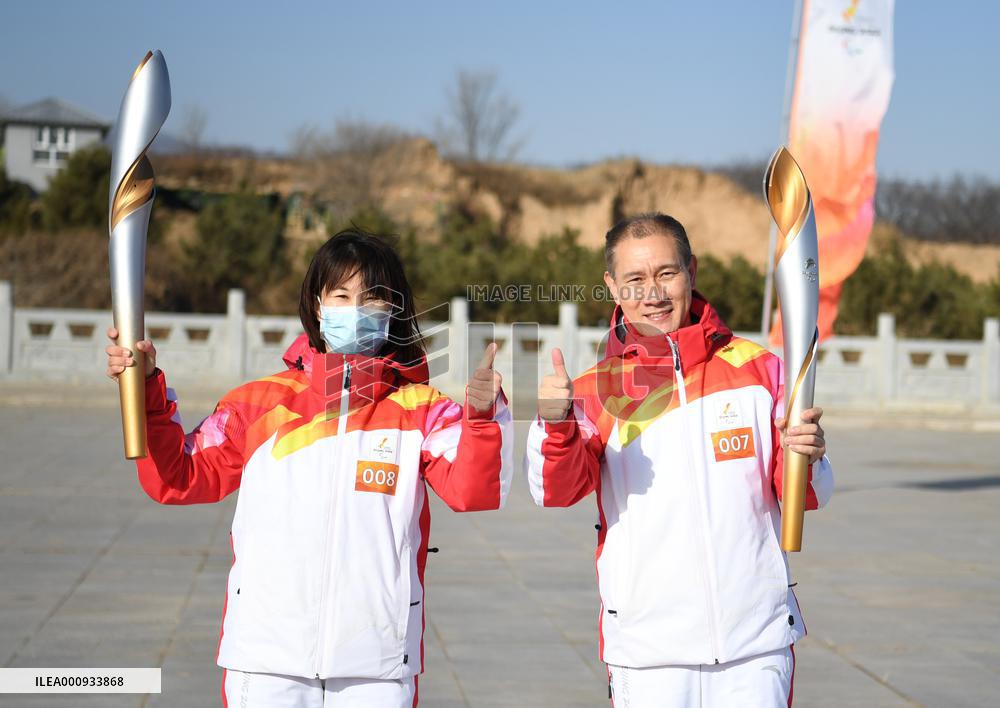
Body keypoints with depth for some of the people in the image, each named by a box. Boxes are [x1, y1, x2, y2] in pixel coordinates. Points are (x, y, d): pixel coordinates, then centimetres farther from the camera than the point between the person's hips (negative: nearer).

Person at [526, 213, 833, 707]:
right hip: (646, 648, 0)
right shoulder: (598, 389, 1)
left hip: (755, 643, 0)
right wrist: (556, 425, -33)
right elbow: (557, 493, -13)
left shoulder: (757, 369, 2)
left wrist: (806, 459, -19)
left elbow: (803, 498, 4)